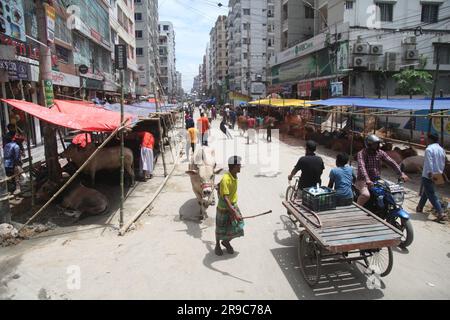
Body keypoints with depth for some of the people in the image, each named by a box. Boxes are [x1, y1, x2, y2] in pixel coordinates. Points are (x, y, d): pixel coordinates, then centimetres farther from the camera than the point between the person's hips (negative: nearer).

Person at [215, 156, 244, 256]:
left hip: (233, 205, 7)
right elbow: (225, 198, -34)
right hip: (224, 208, -7)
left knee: (237, 227, 10)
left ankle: (226, 242, 37)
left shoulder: (235, 176, -5)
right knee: (221, 229, 14)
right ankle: (217, 245, 41)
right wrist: (235, 213, -40)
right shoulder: (226, 179, -30)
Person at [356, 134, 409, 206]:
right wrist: (367, 180, -42)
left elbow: (391, 162, -1)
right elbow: (361, 166, -27)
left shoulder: (380, 153, 5)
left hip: (377, 180, 6)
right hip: (363, 181, -6)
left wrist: (401, 174, -14)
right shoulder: (361, 153, -12)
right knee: (366, 195, -31)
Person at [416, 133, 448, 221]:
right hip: (437, 176, 9)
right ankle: (420, 207, 35)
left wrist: (430, 173, -21)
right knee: (426, 192, 23)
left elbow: (429, 163, -22)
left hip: (428, 175, -9)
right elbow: (443, 163, 14)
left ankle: (441, 214, -13)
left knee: (432, 195, -7)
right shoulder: (441, 149, 10)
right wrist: (440, 172, 21)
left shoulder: (429, 149, -16)